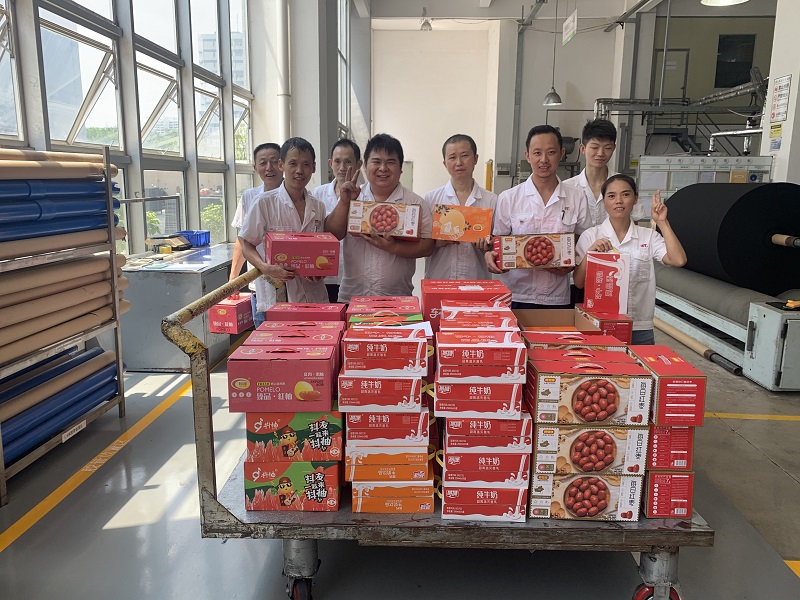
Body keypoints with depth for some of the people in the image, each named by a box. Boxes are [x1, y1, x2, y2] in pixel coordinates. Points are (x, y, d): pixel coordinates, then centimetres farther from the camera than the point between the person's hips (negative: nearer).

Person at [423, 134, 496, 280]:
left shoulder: (491, 201, 5)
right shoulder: (431, 198, 5)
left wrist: (486, 246, -11)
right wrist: (437, 242, -13)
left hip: (477, 279, 0)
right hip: (437, 279, 0)